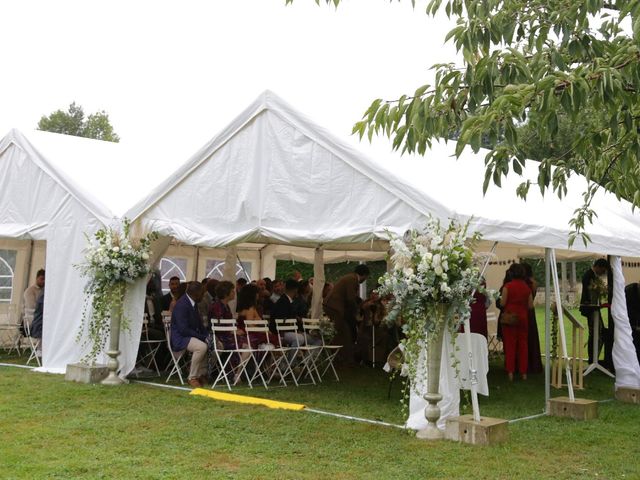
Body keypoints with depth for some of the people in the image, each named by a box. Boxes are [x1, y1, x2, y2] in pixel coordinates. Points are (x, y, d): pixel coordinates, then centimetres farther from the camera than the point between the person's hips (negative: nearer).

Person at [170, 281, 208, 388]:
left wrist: (207, 335, -1)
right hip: (180, 338, -9)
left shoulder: (193, 303, 10)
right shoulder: (181, 305, -19)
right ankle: (192, 378, -18)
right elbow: (183, 329, -24)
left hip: (191, 335, 9)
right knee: (201, 346, -33)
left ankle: (202, 374, 5)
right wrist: (202, 337, -22)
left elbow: (199, 324, 17)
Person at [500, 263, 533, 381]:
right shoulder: (527, 287, 1)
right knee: (523, 344, 10)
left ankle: (510, 372, 2)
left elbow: (502, 303, -10)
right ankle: (523, 372, 14)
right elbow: (530, 305, 3)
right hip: (523, 318, 3)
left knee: (510, 344, 4)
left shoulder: (508, 286, -10)